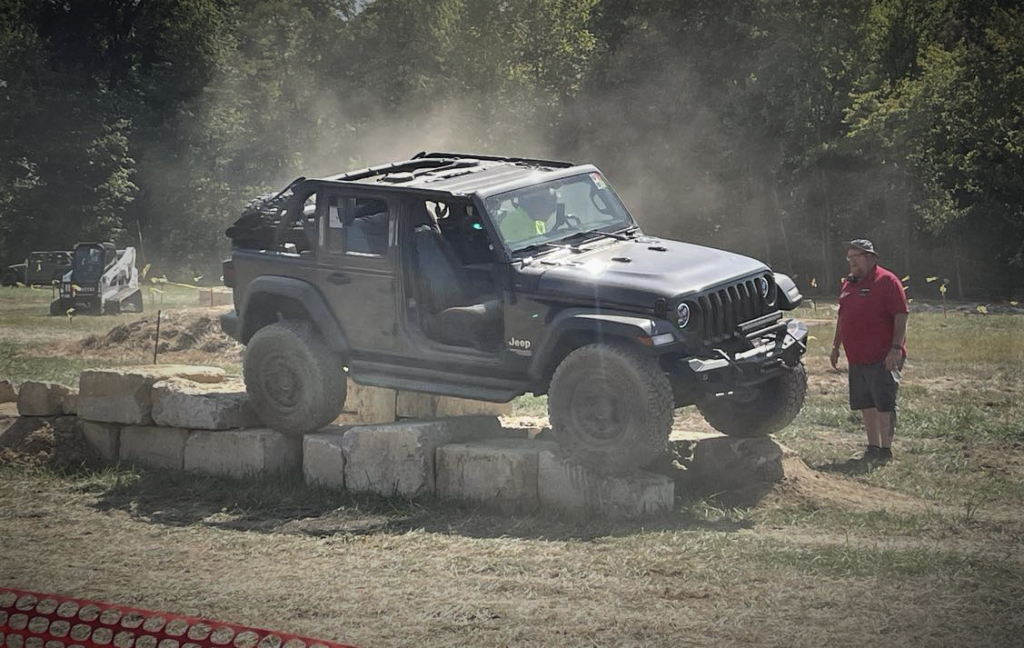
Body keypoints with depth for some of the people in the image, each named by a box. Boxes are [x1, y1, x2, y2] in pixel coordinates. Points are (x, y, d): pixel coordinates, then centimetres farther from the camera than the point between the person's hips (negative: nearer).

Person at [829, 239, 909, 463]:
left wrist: (896, 348, -20)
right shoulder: (849, 284, 16)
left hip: (882, 359, -8)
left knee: (884, 404, -6)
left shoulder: (887, 281, -8)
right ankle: (873, 447, 18)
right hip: (857, 358, 8)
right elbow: (843, 317, 26)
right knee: (866, 404, 11)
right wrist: (836, 346, 23)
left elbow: (901, 316, -14)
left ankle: (886, 450, -3)